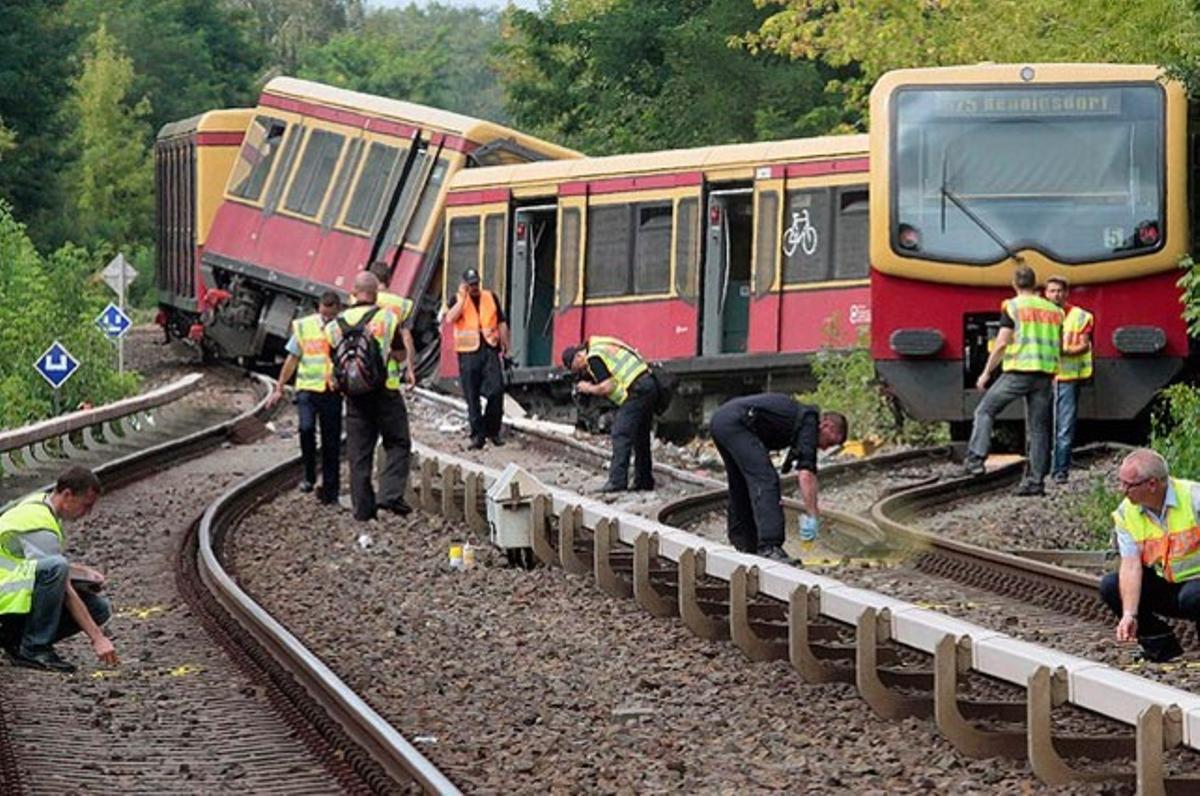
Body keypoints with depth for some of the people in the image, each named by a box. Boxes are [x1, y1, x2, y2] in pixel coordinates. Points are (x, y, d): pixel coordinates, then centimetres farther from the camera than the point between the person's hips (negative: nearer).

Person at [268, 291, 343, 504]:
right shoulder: (304, 327, 2)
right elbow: (292, 359, 10)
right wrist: (279, 389, 10)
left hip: (332, 391, 0)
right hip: (307, 388, 0)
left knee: (331, 442, 3)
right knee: (306, 428, -22)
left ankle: (329, 490, 11)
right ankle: (309, 476, -3)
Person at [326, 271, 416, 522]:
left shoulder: (338, 323, 4)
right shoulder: (387, 317, -7)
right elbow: (400, 354, -6)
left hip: (355, 395, 3)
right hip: (385, 389, -3)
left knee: (358, 452, 8)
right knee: (398, 444, 6)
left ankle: (362, 506, 7)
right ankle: (390, 494, -10)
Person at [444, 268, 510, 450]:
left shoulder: (490, 297, 13)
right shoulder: (458, 300, 5)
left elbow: (501, 322, 17)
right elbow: (450, 319, -14)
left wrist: (504, 345, 13)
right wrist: (463, 298, -13)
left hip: (490, 349, 1)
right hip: (468, 352, -1)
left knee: (496, 390, -8)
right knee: (472, 397, 1)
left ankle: (493, 430, 6)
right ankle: (477, 435, 7)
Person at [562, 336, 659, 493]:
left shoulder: (594, 358, -8)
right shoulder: (602, 348, 22)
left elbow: (608, 387, -14)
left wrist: (589, 389, 3)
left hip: (636, 390, -10)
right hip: (649, 385, 10)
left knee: (621, 435, -8)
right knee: (641, 436, 16)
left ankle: (617, 481, -12)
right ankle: (644, 481, 21)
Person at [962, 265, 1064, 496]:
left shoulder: (1012, 307, -3)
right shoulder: (1053, 310, 12)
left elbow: (1002, 344, -8)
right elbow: (1059, 346, 16)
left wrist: (986, 372, 0)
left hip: (1018, 371, -4)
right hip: (1045, 373, 4)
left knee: (985, 411, 9)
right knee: (1038, 428, 7)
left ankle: (975, 459, -4)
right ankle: (1036, 480, 4)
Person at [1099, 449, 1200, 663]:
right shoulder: (1126, 513, -6)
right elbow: (1131, 564, -13)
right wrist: (1129, 614, -25)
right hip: (1163, 583, 5)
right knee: (1110, 586, -12)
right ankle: (1162, 645, 0)